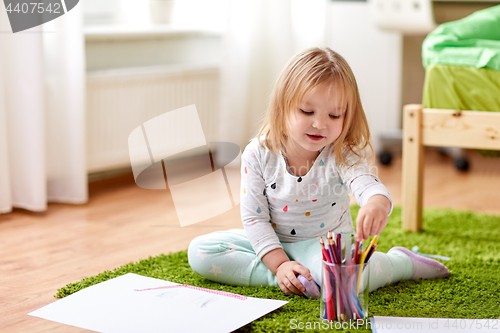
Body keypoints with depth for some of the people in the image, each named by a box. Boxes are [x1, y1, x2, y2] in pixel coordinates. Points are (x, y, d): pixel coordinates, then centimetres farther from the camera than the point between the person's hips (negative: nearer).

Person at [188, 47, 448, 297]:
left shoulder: (341, 156, -17)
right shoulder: (258, 154, -14)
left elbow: (368, 184, -36)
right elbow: (254, 216, -10)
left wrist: (377, 204, -63)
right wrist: (279, 264, -22)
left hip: (325, 242, -2)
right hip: (272, 242, 3)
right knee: (200, 251, -16)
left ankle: (402, 262, -4)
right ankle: (283, 277, -23)